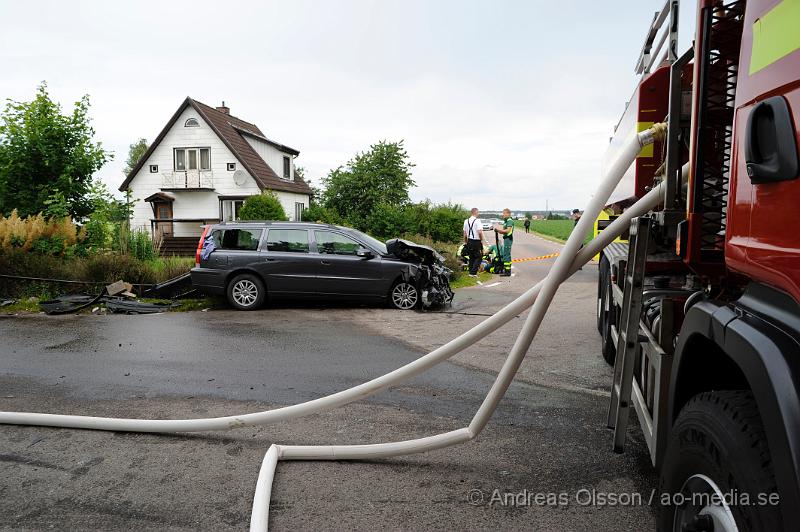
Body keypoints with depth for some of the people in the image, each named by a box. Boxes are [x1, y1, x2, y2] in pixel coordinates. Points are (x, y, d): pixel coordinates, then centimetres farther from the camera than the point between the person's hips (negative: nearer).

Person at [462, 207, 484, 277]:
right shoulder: (477, 220, -13)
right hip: (477, 242, -7)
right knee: (478, 257, 0)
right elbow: (480, 232, -20)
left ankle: (471, 272, 17)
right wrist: (482, 240, -6)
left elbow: (465, 233, 12)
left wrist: (465, 242, 21)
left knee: (471, 258, 15)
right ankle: (473, 272, -7)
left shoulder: (466, 221, 7)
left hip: (469, 241, 7)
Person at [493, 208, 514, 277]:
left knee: (507, 254, -9)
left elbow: (508, 230, -21)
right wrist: (498, 230, 2)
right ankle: (506, 269, 24)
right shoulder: (506, 221, 18)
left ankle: (507, 271, -7)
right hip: (506, 238, 10)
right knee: (506, 254, 15)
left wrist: (499, 230, -15)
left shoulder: (510, 221, -12)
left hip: (508, 239, -10)